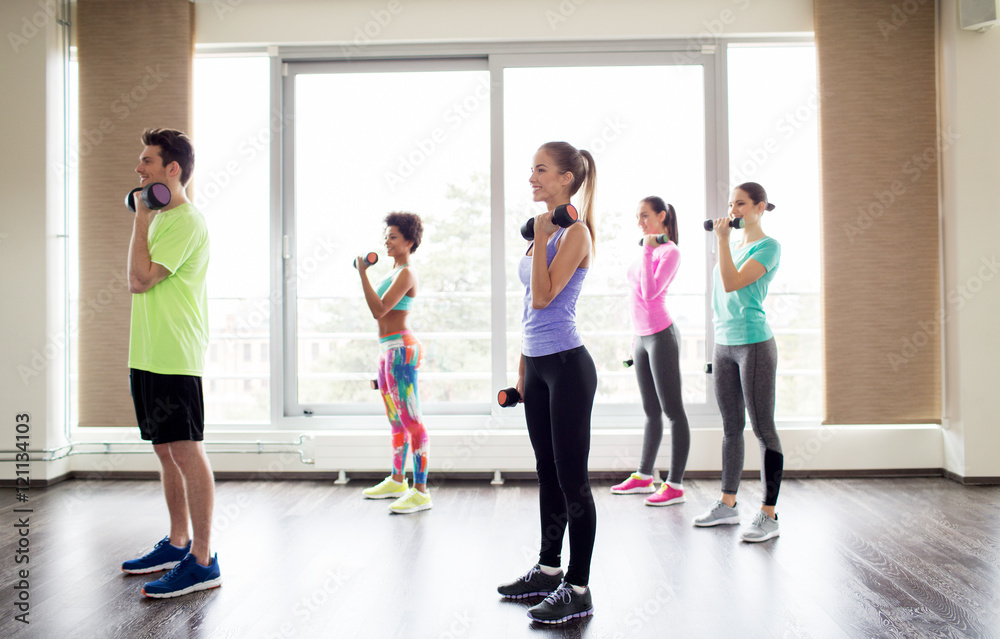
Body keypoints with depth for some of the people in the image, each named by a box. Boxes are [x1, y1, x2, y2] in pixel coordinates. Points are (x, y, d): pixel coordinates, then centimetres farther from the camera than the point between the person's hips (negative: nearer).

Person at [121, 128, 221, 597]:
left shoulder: (186, 221, -12)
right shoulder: (162, 219, 19)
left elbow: (140, 279, -18)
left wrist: (141, 218, -12)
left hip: (174, 359, -10)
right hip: (149, 356, 10)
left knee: (186, 452, -7)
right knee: (166, 451, 15)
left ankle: (202, 560, 0)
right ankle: (177, 544, 27)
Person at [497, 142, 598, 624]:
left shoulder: (575, 233, -11)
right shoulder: (543, 230, 14)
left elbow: (543, 297, -22)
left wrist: (541, 236, -16)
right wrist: (522, 367, 19)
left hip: (567, 366, -9)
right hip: (537, 364, 9)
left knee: (571, 478, -2)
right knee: (548, 473, 17)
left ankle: (578, 589, 8)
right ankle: (548, 570, 30)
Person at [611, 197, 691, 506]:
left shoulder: (670, 252, -11)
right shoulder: (648, 251, 15)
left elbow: (650, 292, -23)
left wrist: (648, 250, -20)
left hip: (661, 336, -9)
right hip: (642, 337, 9)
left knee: (672, 410, -4)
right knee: (651, 411, 15)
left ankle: (675, 485, 0)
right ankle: (643, 477, 24)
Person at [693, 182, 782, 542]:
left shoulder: (768, 247, -7)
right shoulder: (734, 246, 16)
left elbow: (733, 283, -19)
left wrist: (722, 239, -15)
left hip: (754, 344, -8)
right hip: (724, 344, 8)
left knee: (763, 429, -4)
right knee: (731, 427, 13)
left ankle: (768, 516, 1)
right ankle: (728, 505, 23)